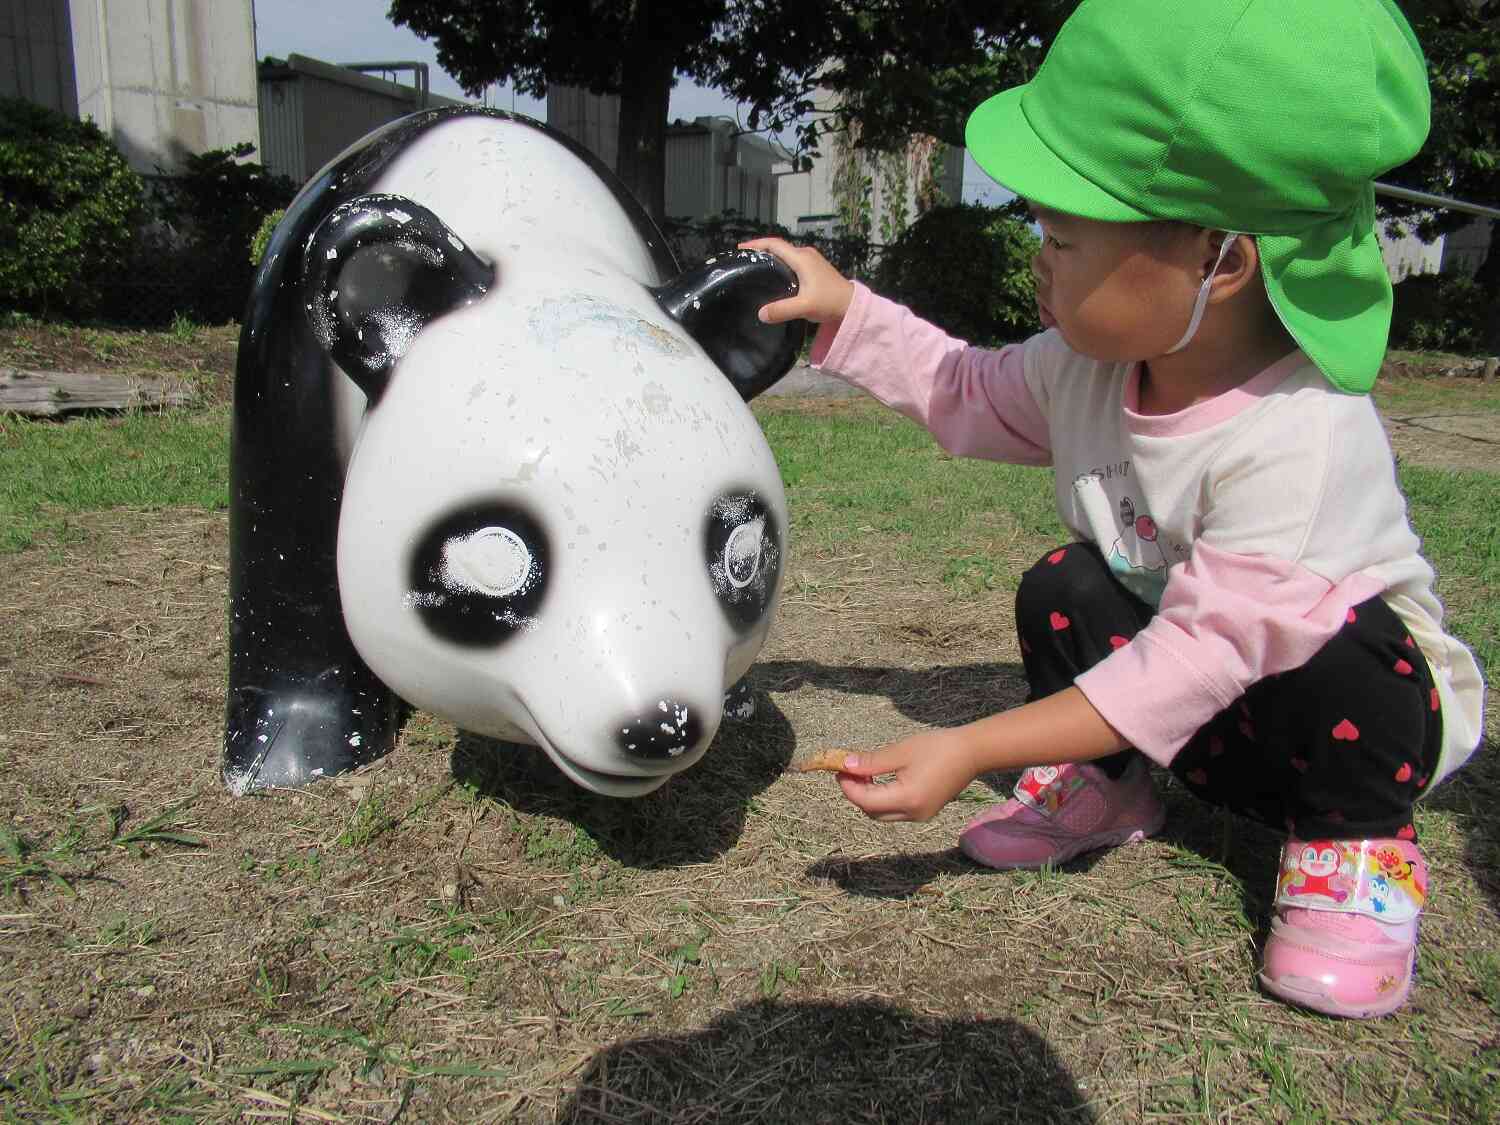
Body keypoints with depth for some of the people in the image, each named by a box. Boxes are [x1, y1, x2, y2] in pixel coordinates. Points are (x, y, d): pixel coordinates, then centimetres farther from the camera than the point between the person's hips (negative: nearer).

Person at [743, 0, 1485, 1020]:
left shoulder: (1301, 440, -37)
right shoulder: (1088, 366, -13)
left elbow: (1203, 653, -38)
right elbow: (968, 394, 7)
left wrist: (973, 749, -40)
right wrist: (845, 312, -2)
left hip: (1375, 704, -4)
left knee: (1347, 643, -36)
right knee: (1066, 588, -18)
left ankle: (1356, 843, -7)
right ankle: (1107, 787, 3)